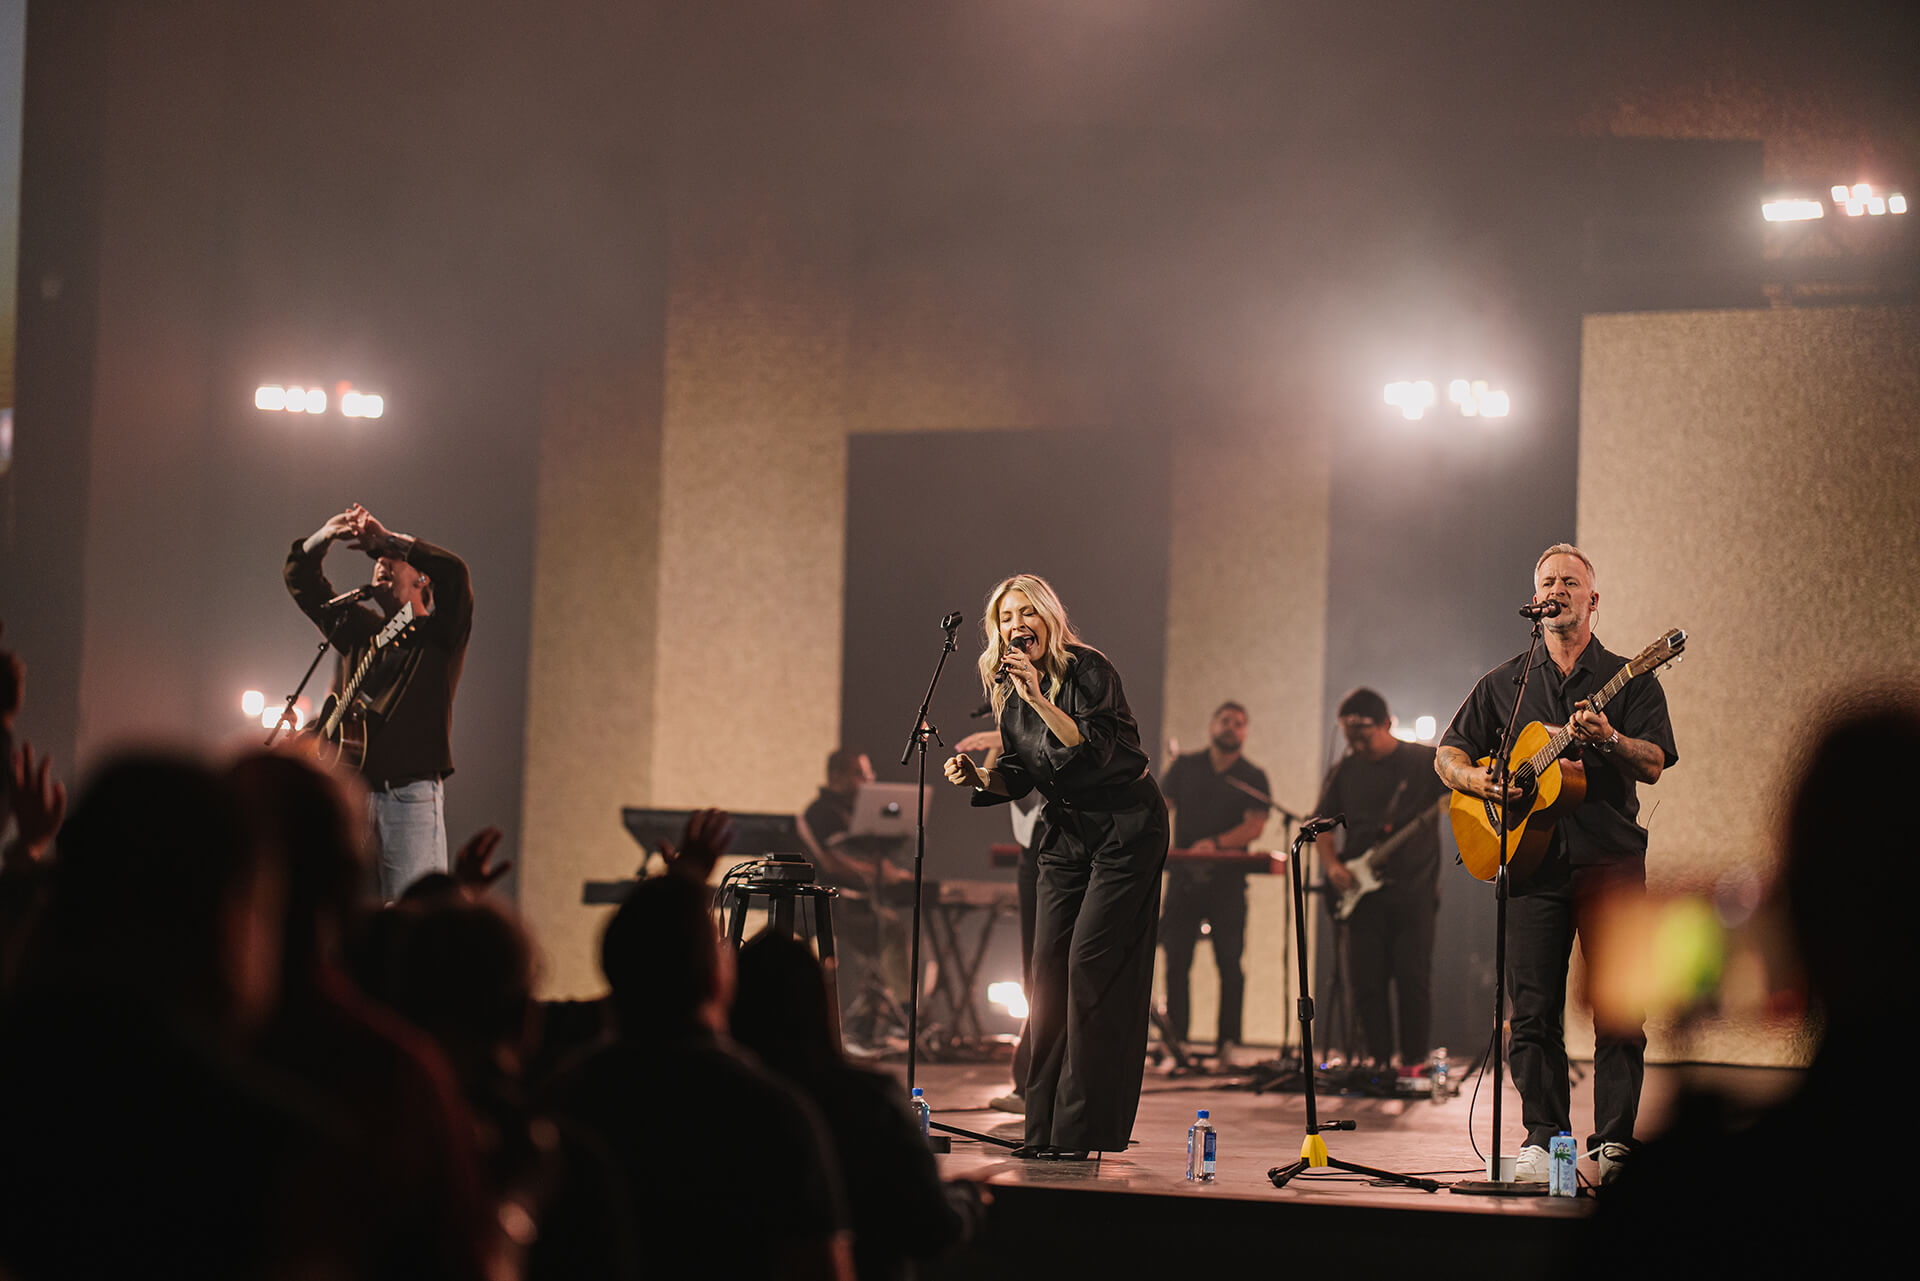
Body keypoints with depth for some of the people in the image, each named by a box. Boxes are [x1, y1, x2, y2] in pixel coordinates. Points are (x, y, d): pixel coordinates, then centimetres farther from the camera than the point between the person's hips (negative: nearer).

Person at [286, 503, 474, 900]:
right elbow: (300, 578, 22)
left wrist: (386, 539, -11)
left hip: (412, 793, -4)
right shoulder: (358, 629, 21)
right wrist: (326, 536, 3)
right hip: (351, 789, 5)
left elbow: (454, 571, -12)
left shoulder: (439, 633, 6)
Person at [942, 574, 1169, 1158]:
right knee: (1050, 969, 1)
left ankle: (1084, 1129, -12)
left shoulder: (1088, 670, -16)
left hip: (1125, 828, -7)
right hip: (1066, 833, 7)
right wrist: (977, 777, -9)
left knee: (1091, 965, -14)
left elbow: (1097, 751, -28)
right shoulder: (1007, 690, 5)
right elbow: (1019, 777, 10)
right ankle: (1045, 1129, 6)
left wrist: (1040, 699, -36)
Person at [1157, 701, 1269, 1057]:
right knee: (1176, 962, -2)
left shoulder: (1253, 777, 8)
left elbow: (1255, 825, -4)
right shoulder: (1185, 767, 13)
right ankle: (1175, 1040, 2)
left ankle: (1228, 1042, -2)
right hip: (1185, 877, 1)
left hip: (1228, 880, -1)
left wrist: (1215, 844, -18)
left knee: (1229, 963, -6)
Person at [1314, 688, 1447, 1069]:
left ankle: (1414, 1063, 2)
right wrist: (1332, 865, 0)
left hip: (1414, 886, -3)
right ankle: (1379, 1062, 9)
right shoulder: (1344, 772, 11)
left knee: (1413, 979, -6)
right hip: (1364, 891, 3)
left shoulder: (1426, 762, 2)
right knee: (1366, 982, 0)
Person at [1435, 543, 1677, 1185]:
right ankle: (1542, 1138, 4)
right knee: (1533, 1007, -2)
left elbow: (1654, 764, -2)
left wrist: (1608, 739, -22)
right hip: (1533, 861, 2)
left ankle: (1615, 1142, -3)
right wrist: (1475, 779, -4)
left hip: (1610, 859, -2)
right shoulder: (1505, 683, 16)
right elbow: (1447, 755, 18)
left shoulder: (1629, 679, 9)